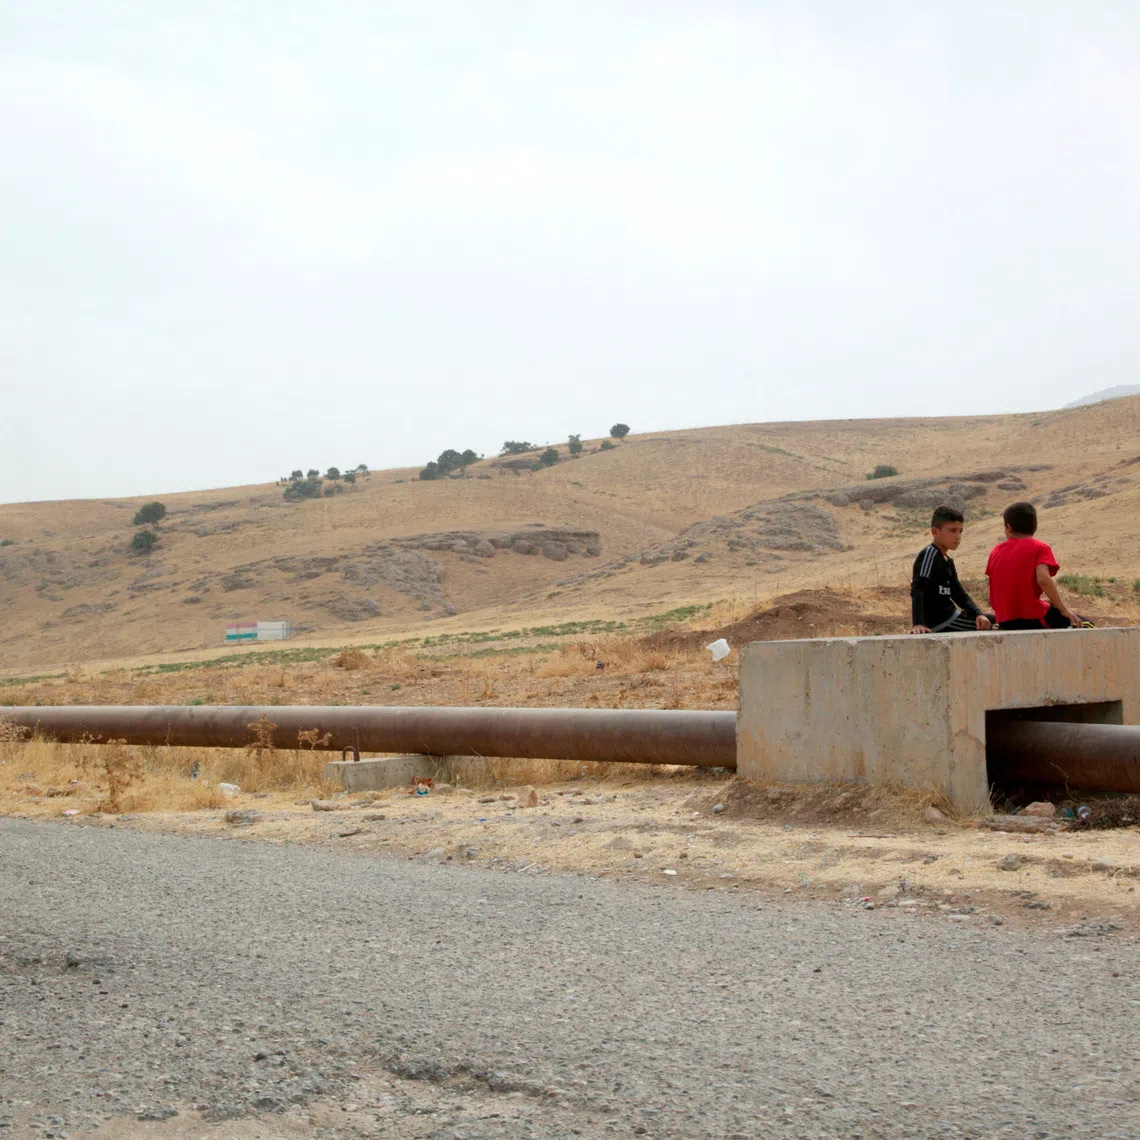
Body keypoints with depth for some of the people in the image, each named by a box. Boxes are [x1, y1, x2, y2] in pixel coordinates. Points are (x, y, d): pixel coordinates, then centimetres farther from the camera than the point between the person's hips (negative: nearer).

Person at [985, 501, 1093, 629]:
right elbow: (1043, 579, -22)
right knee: (1085, 625, 10)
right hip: (1033, 619, -6)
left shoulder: (995, 551, 10)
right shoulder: (1040, 548, -4)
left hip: (1006, 623, 6)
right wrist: (1064, 609, -14)